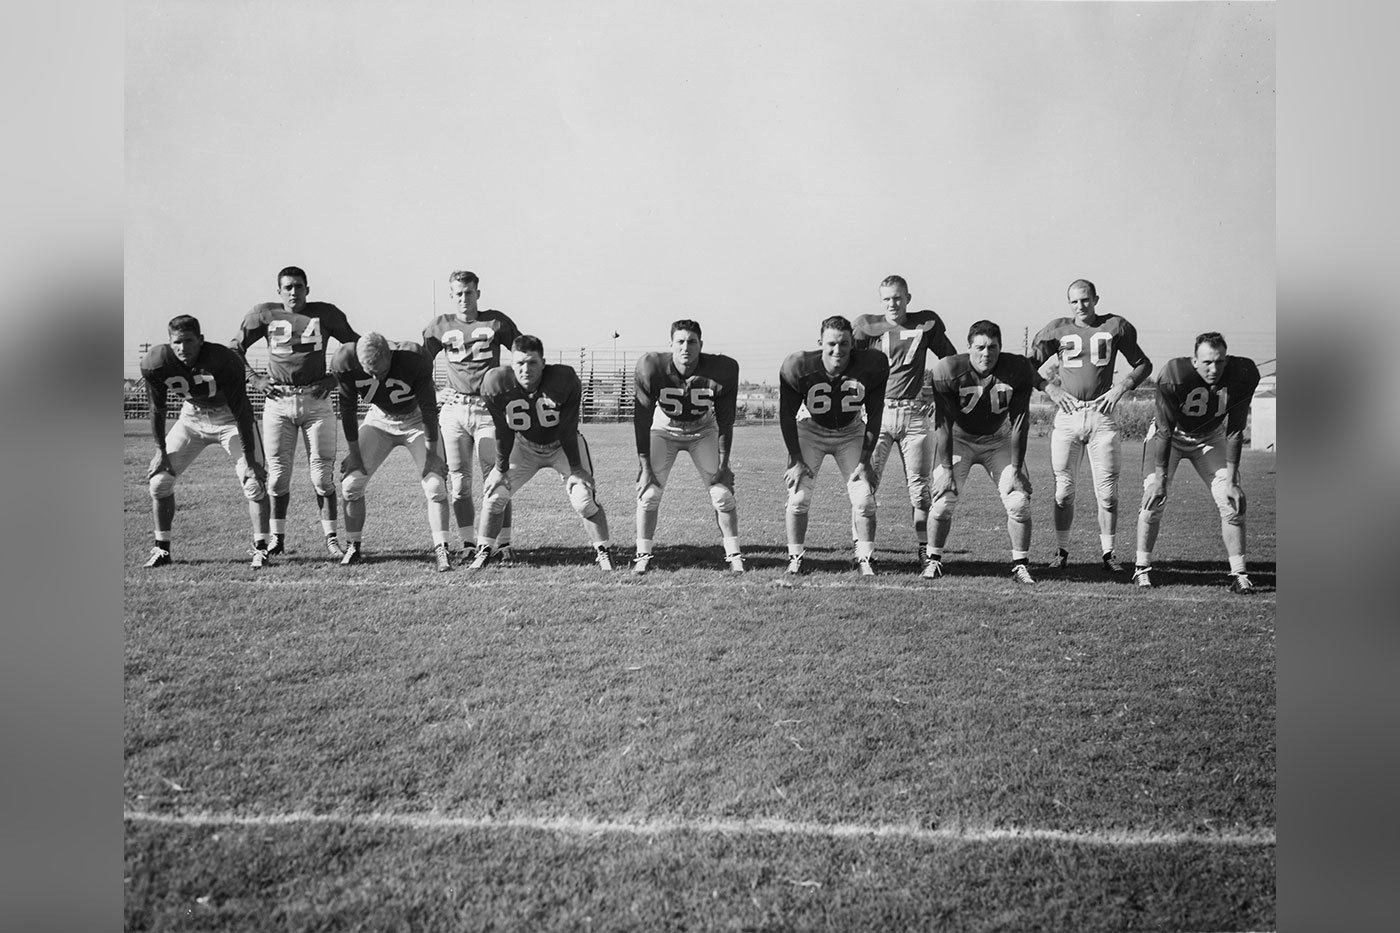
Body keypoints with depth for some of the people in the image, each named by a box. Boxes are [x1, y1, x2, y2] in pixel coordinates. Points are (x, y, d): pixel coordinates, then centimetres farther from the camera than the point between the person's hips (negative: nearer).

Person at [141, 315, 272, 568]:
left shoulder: (223, 361, -31)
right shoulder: (157, 362, -21)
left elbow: (242, 412, -25)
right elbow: (157, 409, -5)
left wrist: (250, 459, -23)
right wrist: (160, 450, -4)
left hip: (229, 417, -3)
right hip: (191, 417, 3)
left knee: (254, 482, -15)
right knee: (159, 479, -2)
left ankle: (260, 548, -3)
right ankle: (161, 548, 12)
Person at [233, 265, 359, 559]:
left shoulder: (325, 313, 3)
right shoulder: (264, 314, 5)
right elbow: (236, 348, 15)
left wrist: (335, 376, 0)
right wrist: (254, 378, 2)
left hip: (316, 400, -1)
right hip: (277, 402, 1)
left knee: (322, 474, -1)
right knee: (278, 473, 4)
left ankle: (331, 539, 7)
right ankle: (277, 538, 17)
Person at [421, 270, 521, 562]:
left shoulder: (496, 322, 4)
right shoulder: (440, 326, 9)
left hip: (488, 408, -2)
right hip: (454, 408, 2)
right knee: (459, 481, 2)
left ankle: (504, 544, 1)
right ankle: (467, 544, 10)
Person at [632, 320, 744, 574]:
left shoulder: (722, 370, -27)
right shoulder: (652, 368, -28)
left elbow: (725, 420, -15)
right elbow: (642, 418, -19)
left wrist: (723, 464, -13)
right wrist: (645, 465, -19)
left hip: (703, 431, 0)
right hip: (663, 429, 0)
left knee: (722, 492, -6)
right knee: (649, 492, -9)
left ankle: (733, 555, 8)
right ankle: (643, 555, 5)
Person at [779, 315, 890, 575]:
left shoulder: (871, 365, -23)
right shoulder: (799, 367, -25)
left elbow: (874, 415, -10)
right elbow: (787, 415, -13)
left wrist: (865, 460, -12)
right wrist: (796, 459, -14)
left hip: (851, 433, 1)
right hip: (811, 431, -1)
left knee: (864, 499, -7)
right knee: (798, 498, -9)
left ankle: (865, 560, 10)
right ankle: (795, 558, 9)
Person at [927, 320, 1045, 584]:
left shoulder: (1017, 369, -19)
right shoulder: (948, 370, -23)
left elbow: (1019, 422, -15)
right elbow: (943, 423, -20)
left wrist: (1015, 468, -16)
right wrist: (946, 467, -22)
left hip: (999, 440, 1)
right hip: (958, 437, -1)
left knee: (1019, 501, -8)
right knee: (943, 501, -10)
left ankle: (1020, 565, 8)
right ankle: (934, 559, 10)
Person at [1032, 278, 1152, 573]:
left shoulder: (1115, 327, 6)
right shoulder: (1057, 330, 7)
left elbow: (1143, 364, 15)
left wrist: (1120, 388, 0)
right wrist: (1051, 389, -1)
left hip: (1101, 414, 0)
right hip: (1067, 415, 0)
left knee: (1107, 492, 0)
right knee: (1064, 491, 3)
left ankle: (1108, 553, 11)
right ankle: (1062, 551, 15)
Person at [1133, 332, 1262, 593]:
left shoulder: (1242, 375, -24)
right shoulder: (1174, 376, -33)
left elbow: (1234, 432, -17)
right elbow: (1165, 430, -26)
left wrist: (1231, 480, -17)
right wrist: (1160, 478, -26)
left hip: (1210, 437, 3)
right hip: (1172, 434, -2)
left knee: (1232, 502, -8)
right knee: (1154, 499, -11)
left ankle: (1239, 574, 2)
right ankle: (1142, 567, 5)